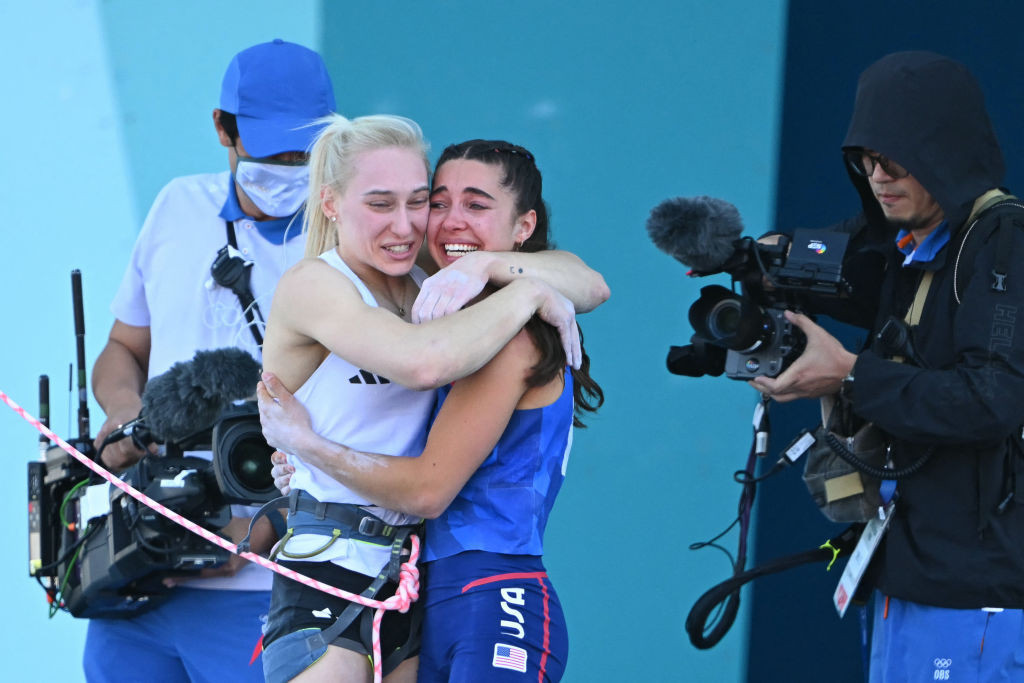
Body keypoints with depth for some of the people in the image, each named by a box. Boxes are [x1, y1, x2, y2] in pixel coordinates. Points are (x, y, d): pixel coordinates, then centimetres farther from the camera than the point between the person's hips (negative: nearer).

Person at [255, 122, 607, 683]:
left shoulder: (427, 283, 9)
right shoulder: (312, 285, -9)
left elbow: (589, 286, 6)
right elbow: (424, 361, -26)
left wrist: (489, 266, -11)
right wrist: (529, 293, -14)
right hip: (327, 569, -6)